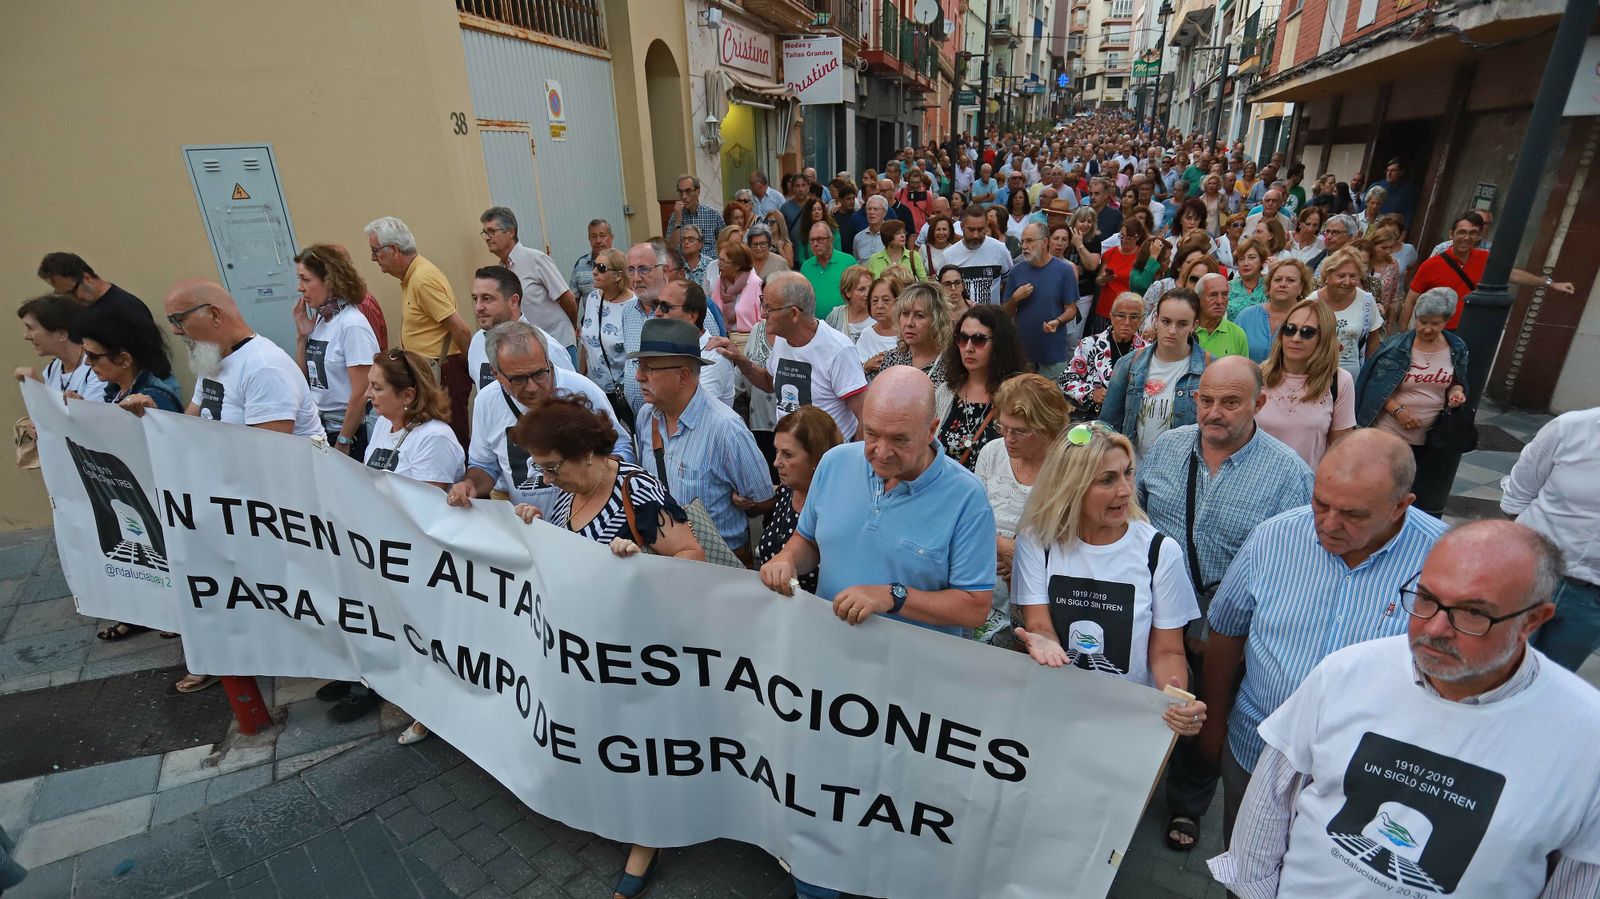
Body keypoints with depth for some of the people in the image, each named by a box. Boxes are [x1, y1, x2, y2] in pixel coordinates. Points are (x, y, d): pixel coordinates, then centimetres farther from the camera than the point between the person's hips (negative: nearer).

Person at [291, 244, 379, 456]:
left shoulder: (352, 325, -17)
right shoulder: (319, 320, 5)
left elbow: (360, 393, -18)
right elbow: (303, 377, 11)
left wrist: (343, 443, -14)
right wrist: (301, 335, -1)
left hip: (347, 431, -7)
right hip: (318, 427, 7)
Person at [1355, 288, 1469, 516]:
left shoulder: (1456, 348, 2)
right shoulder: (1397, 346, -10)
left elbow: (1458, 381, 16)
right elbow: (1377, 387, -10)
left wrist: (1456, 391, -7)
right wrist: (1398, 411, -20)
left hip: (1432, 435, 4)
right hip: (1390, 432, -4)